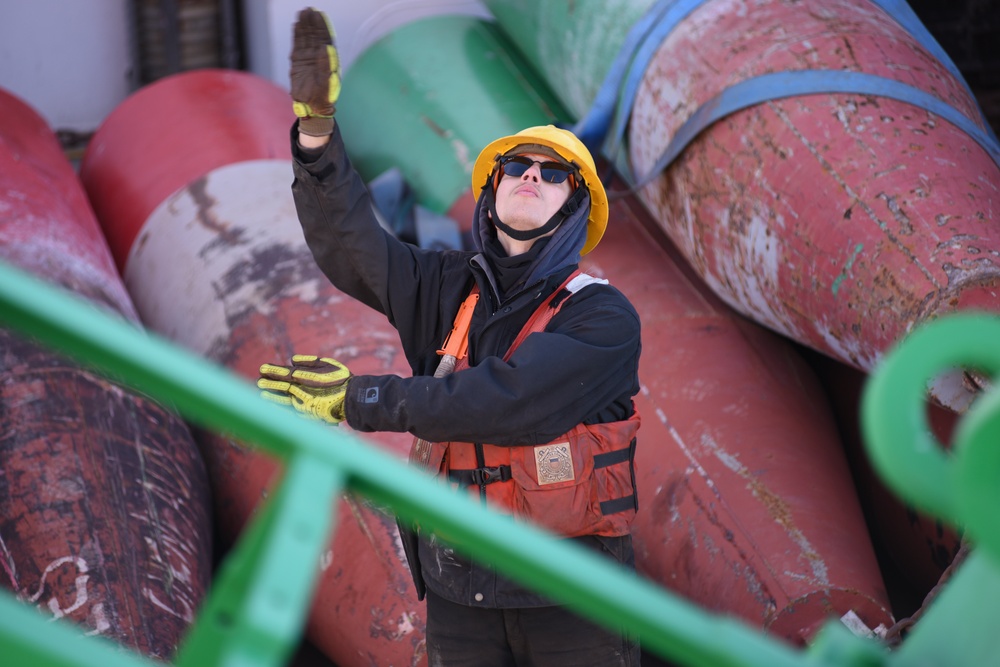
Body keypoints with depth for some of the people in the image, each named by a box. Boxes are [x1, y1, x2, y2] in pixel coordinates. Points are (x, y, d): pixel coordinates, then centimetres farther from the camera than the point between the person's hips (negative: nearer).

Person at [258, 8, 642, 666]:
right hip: (459, 592, 4)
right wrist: (316, 129, -15)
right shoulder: (448, 290, 7)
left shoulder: (603, 316, -9)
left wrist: (360, 398, -18)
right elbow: (349, 242, -1)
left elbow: (508, 400, -21)